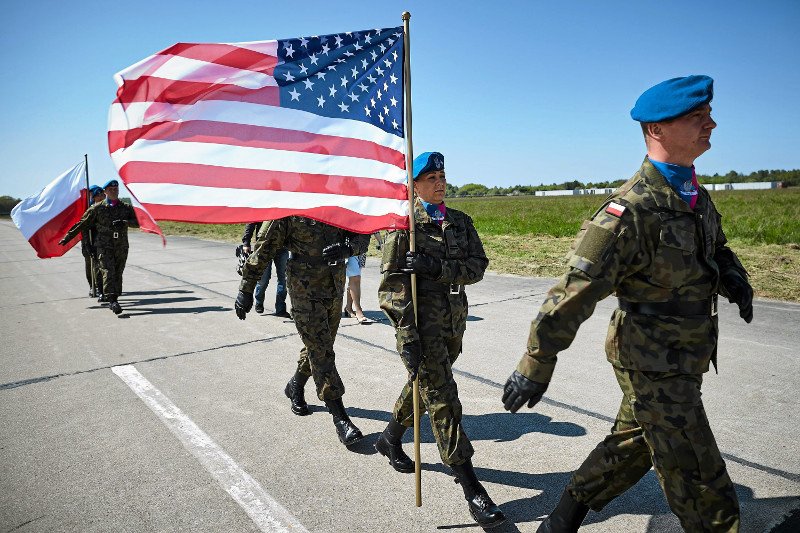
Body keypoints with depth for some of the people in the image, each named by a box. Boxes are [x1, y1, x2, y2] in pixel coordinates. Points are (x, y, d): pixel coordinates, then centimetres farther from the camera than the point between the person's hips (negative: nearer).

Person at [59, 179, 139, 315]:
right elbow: (82, 224, 8)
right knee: (108, 272, -13)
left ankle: (113, 299, 18)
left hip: (122, 246, 3)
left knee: (118, 273, 6)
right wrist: (67, 237, 8)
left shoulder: (126, 207, 11)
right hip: (104, 246, -2)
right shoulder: (97, 208, 5)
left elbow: (137, 222, 2)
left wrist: (124, 222, -17)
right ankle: (112, 300, -18)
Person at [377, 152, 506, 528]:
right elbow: (393, 284, -12)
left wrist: (437, 266, -20)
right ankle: (472, 489, 1)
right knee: (442, 398, -6)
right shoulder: (403, 224, -6)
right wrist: (407, 337, -19)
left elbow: (478, 266, -2)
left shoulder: (460, 222, 10)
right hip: (421, 320, -6)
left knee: (424, 384, 20)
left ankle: (391, 438, 45)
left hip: (454, 320, 6)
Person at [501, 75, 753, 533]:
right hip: (655, 367, -9)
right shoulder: (632, 211, -23)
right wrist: (535, 366, -23)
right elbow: (575, 293, -25)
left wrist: (734, 278, 0)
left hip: (683, 359, 9)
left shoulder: (697, 197, 6)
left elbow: (717, 248, 24)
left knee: (630, 448, 22)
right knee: (704, 491, 4)